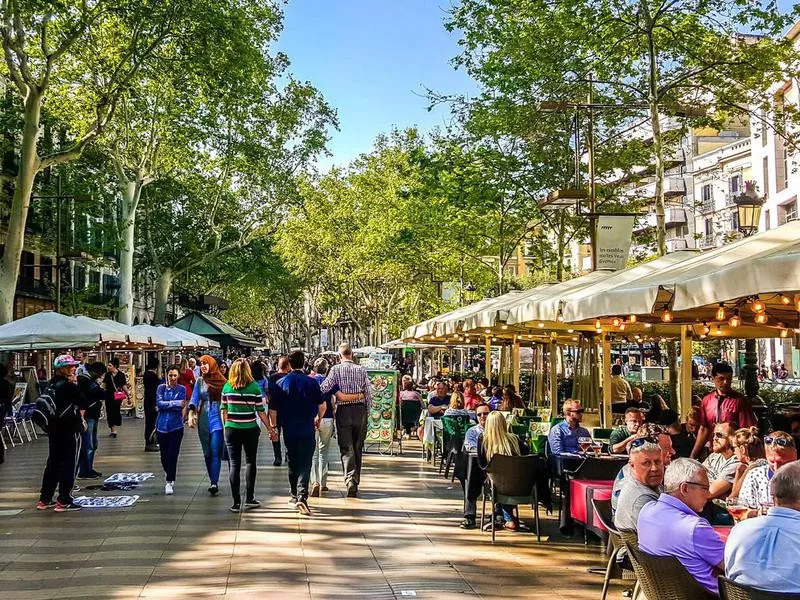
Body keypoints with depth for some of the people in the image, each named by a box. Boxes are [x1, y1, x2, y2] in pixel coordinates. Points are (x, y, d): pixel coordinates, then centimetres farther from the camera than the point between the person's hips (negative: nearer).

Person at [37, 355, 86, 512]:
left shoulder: (52, 384, 8)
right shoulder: (69, 385, -16)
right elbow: (83, 402, -11)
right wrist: (75, 385, -5)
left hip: (54, 428, 8)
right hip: (70, 429, -8)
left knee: (53, 463, 15)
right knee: (68, 464, -1)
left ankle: (44, 499, 21)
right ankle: (63, 501, 0)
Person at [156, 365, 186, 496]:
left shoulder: (182, 389, -1)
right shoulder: (161, 388, 3)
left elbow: (181, 407, -10)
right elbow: (159, 403, -10)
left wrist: (165, 405, -11)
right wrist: (176, 403, -14)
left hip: (176, 426, -2)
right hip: (162, 426, 2)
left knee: (172, 455, -6)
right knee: (164, 455, 10)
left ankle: (169, 482, 2)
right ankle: (168, 475, 37)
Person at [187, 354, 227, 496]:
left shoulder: (222, 381, 0)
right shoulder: (200, 381, 7)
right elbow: (194, 400, 3)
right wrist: (190, 416, -10)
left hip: (218, 418, -3)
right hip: (203, 419, 3)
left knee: (215, 452, -11)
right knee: (207, 453, 7)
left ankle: (214, 483, -15)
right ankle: (213, 481, 16)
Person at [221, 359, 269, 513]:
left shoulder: (227, 387, -1)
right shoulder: (254, 387, -6)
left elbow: (223, 410, 2)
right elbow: (261, 412, -4)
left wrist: (225, 427, 14)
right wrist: (271, 429, 4)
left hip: (231, 430, 1)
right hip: (250, 430, -1)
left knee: (234, 465, 5)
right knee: (250, 462, 15)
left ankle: (236, 502, 3)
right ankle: (249, 498, 16)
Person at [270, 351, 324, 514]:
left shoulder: (280, 383, -1)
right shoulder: (312, 382, -5)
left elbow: (273, 409, -1)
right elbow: (322, 405, 0)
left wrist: (273, 427, 13)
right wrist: (318, 419, 19)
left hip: (289, 431, 2)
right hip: (307, 431, -2)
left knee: (292, 464, 17)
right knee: (305, 464, -1)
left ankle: (295, 495, 29)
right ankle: (302, 496, -18)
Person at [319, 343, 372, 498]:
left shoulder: (336, 369, -4)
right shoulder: (361, 370, 4)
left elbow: (325, 388, -14)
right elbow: (369, 393, 3)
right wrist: (366, 411, 12)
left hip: (343, 410, -2)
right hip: (360, 409, 2)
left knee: (346, 448, -1)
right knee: (358, 447, 12)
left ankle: (350, 478, -19)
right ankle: (356, 482, 19)